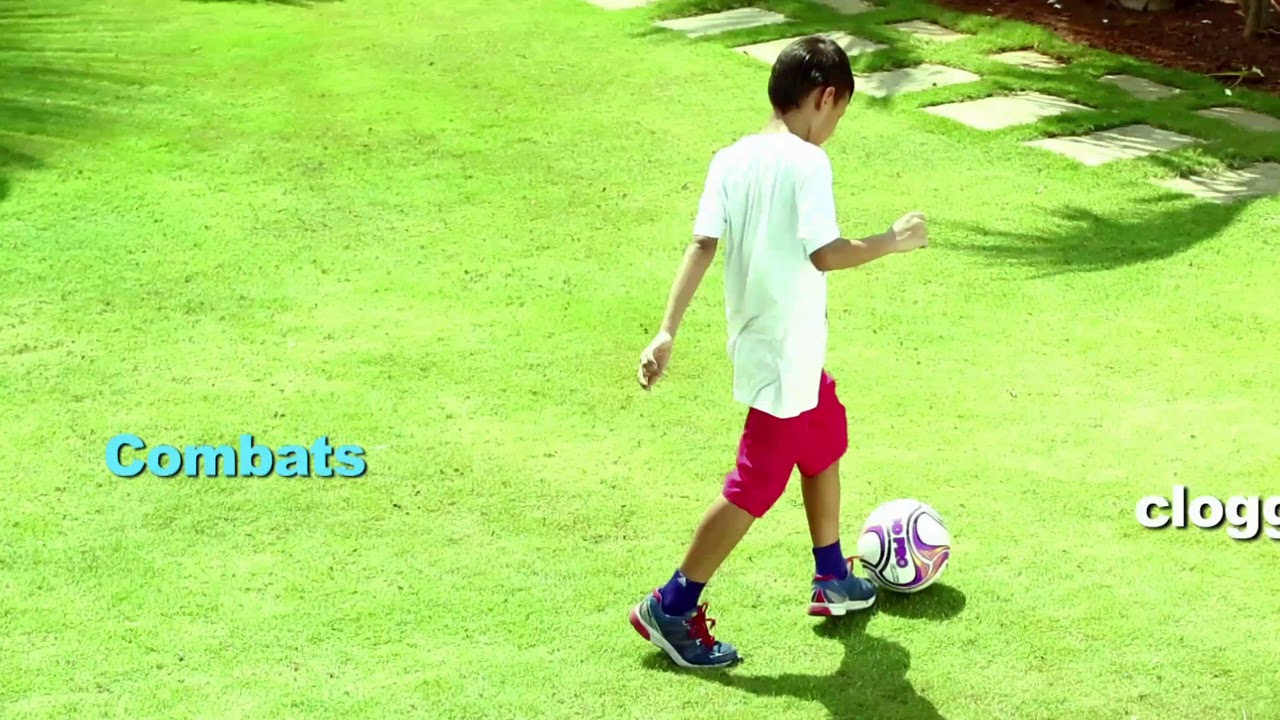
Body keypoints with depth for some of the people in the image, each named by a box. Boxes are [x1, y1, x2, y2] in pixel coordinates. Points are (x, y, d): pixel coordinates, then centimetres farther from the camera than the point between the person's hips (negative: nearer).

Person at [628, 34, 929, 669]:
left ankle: (832, 579, 39)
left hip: (759, 342, 9)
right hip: (787, 355, -9)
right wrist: (892, 242, -8)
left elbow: (702, 244, -5)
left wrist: (668, 331, -9)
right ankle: (671, 609, 8)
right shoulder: (806, 163, -18)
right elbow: (825, 254, -24)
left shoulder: (730, 160, 2)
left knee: (826, 442, 26)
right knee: (757, 485, 1)